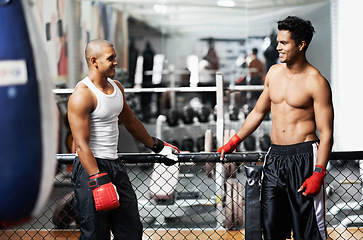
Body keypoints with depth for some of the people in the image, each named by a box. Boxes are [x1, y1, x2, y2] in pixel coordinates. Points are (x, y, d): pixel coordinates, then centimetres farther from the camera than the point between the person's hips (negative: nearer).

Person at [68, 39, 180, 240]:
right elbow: (81, 144, -20)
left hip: (115, 165, 8)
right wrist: (98, 180, -25)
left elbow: (131, 122, 26)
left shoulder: (117, 88, 11)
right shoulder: (82, 96, -16)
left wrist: (157, 146, 32)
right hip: (91, 166, -8)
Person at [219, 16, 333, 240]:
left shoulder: (316, 82, -10)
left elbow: (326, 133, -11)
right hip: (275, 157, 6)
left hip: (304, 157, -6)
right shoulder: (274, 72, 10)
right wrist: (233, 143, 20)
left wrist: (318, 173, -19)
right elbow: (259, 112, 22)